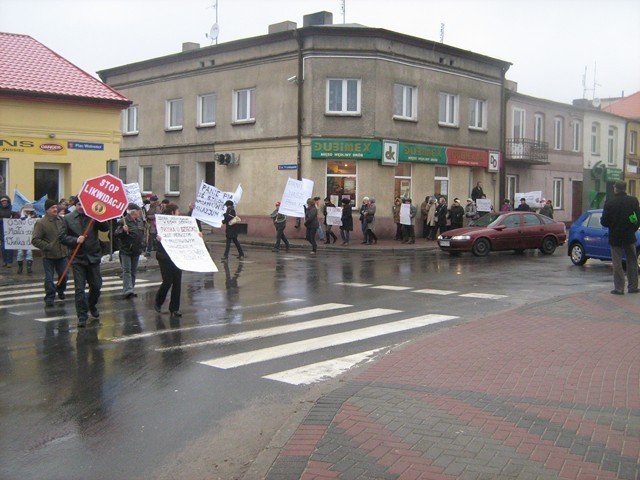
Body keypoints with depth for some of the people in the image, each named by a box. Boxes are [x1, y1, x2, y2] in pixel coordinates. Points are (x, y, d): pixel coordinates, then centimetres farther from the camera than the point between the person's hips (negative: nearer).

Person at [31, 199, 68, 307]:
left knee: (63, 276, 11)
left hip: (62, 254, 4)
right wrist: (47, 246, -17)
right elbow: (35, 240, -13)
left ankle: (60, 291, 37)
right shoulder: (41, 223, -11)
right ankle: (49, 298, 9)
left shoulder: (61, 220, 5)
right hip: (48, 256, -4)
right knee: (49, 278, 0)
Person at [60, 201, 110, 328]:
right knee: (79, 289, -3)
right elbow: (63, 237, 0)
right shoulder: (68, 218, 2)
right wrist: (76, 240, -16)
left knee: (96, 286, 11)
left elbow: (105, 228, -7)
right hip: (78, 258, -1)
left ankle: (92, 305, 38)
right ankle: (82, 316, 3)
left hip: (93, 256, 1)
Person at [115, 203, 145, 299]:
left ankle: (130, 289, 19)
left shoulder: (140, 221, 9)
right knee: (127, 271, -8)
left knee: (134, 271, 11)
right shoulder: (123, 221, -12)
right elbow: (116, 234, -14)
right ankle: (127, 291, -14)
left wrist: (142, 247, 18)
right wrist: (123, 230, -32)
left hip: (136, 251, 7)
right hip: (125, 250, -6)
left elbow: (142, 234, 21)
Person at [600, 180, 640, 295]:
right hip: (629, 236, 3)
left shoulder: (609, 203, -13)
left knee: (617, 264, 4)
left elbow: (604, 222, -10)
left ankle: (619, 288, 3)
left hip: (615, 237, -2)